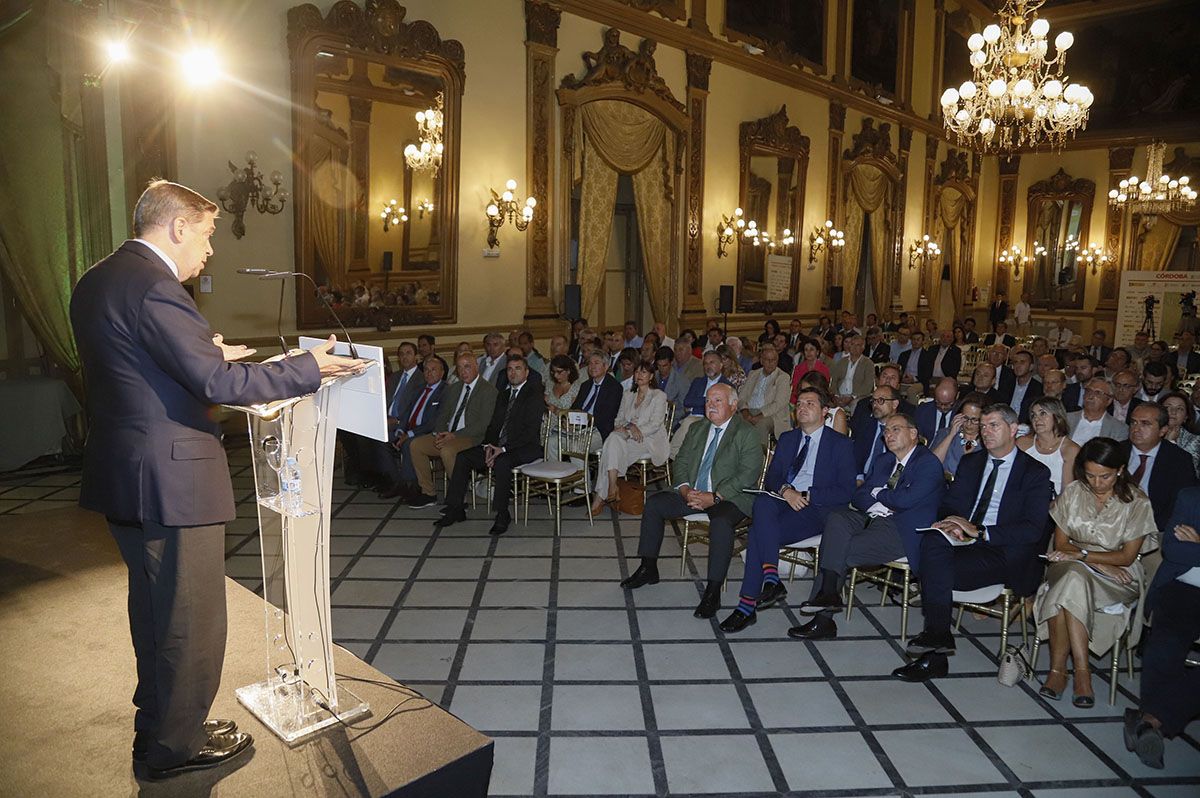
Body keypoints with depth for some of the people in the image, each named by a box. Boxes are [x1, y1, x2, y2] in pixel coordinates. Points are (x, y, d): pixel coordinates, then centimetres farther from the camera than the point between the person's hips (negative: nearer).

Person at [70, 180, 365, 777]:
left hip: (122, 478, 11)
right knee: (191, 620, 6)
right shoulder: (153, 287, -21)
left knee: (153, 610, 25)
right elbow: (219, 382, -23)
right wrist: (309, 368, -15)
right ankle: (175, 745, 23)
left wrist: (204, 357, 17)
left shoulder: (95, 282, 10)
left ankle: (157, 727, 42)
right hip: (171, 481, -11)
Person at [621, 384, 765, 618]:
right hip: (693, 492, 7)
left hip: (729, 497, -7)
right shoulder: (697, 429, 14)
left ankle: (713, 592, -29)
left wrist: (715, 497, -24)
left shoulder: (747, 434, -7)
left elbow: (748, 475, -16)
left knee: (721, 521, -36)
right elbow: (681, 463, 11)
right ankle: (648, 568, 5)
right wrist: (686, 490, -10)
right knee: (654, 503, -7)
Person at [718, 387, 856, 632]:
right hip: (781, 501, 4)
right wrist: (785, 490, -10)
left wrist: (807, 495, -14)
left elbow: (845, 491, -2)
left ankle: (748, 604, -23)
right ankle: (771, 580, -36)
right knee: (763, 501, -33)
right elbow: (770, 478, 13)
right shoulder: (787, 439, 22)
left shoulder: (841, 444, 7)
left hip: (815, 510, -4)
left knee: (759, 533, -28)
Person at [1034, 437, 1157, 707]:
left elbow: (1127, 557, -5)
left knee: (1071, 583, -35)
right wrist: (1098, 562, -11)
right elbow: (1061, 544, 4)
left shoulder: (1137, 503, -3)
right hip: (1070, 566, 2)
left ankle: (1059, 669, -30)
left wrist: (1082, 555, -17)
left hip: (1118, 574, -2)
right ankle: (1081, 670, -29)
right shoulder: (1072, 492, 4)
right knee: (1072, 579, -36)